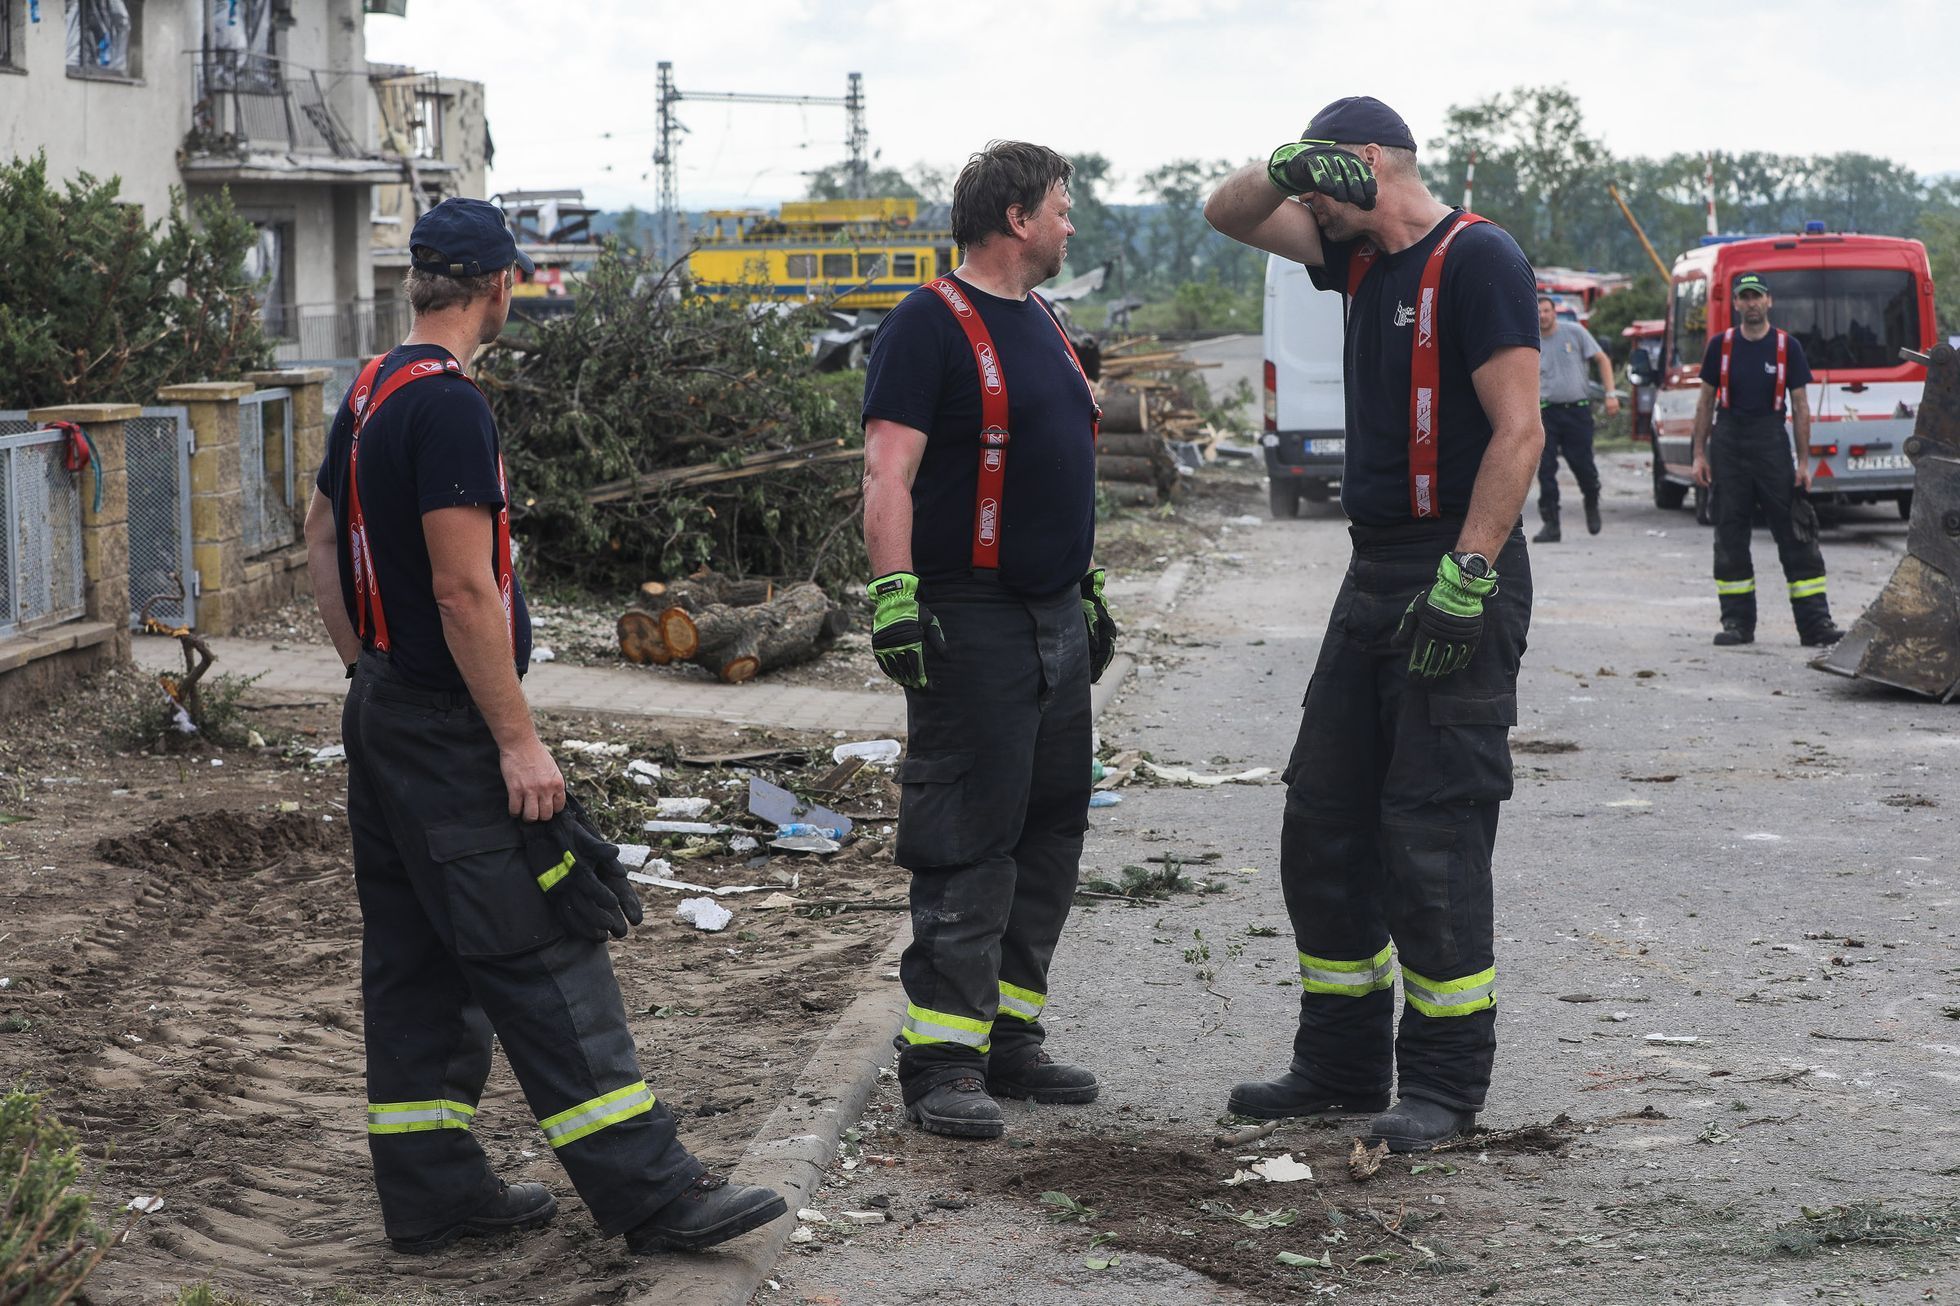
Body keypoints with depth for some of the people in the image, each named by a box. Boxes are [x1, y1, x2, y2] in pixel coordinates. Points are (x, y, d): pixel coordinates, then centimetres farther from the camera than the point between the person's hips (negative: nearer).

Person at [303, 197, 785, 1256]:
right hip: (449, 730, -10)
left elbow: (323, 542, 20)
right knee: (543, 959, -7)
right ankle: (647, 1192, -4)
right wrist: (518, 741, -20)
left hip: (381, 717, 10)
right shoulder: (447, 404, -19)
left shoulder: (368, 395, 11)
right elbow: (463, 589, -23)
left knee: (414, 960, 12)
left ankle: (431, 1191, 17)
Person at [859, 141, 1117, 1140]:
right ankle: (939, 1061, -6)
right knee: (966, 844, -9)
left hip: (1057, 619, 9)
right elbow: (888, 470, -17)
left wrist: (1088, 589, 25)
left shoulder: (1042, 325, 18)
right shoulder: (931, 325, -10)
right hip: (973, 620, -9)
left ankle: (1010, 1037, 19)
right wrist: (892, 594, -25)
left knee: (1050, 834, 11)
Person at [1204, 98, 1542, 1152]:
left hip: (1457, 580, -9)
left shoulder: (1477, 260, -11)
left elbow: (1518, 431, -17)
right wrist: (1288, 168, 0)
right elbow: (1229, 216, 22)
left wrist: (1466, 579, -22)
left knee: (1433, 844, -6)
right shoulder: (1361, 260, 14)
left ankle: (1447, 1081, 5)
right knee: (1322, 830, 11)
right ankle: (1343, 1062, 21)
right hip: (1374, 575, 9)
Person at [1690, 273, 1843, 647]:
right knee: (1730, 537, 3)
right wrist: (1700, 454, 3)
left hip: (1771, 441, -1)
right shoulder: (1721, 346, 6)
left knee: (1796, 535, -4)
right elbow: (1706, 402, 10)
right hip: (1728, 441, 1)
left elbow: (1800, 406, 3)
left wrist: (1803, 461, -3)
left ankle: (1815, 623, -4)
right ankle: (1737, 622, 10)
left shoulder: (1788, 346, 2)